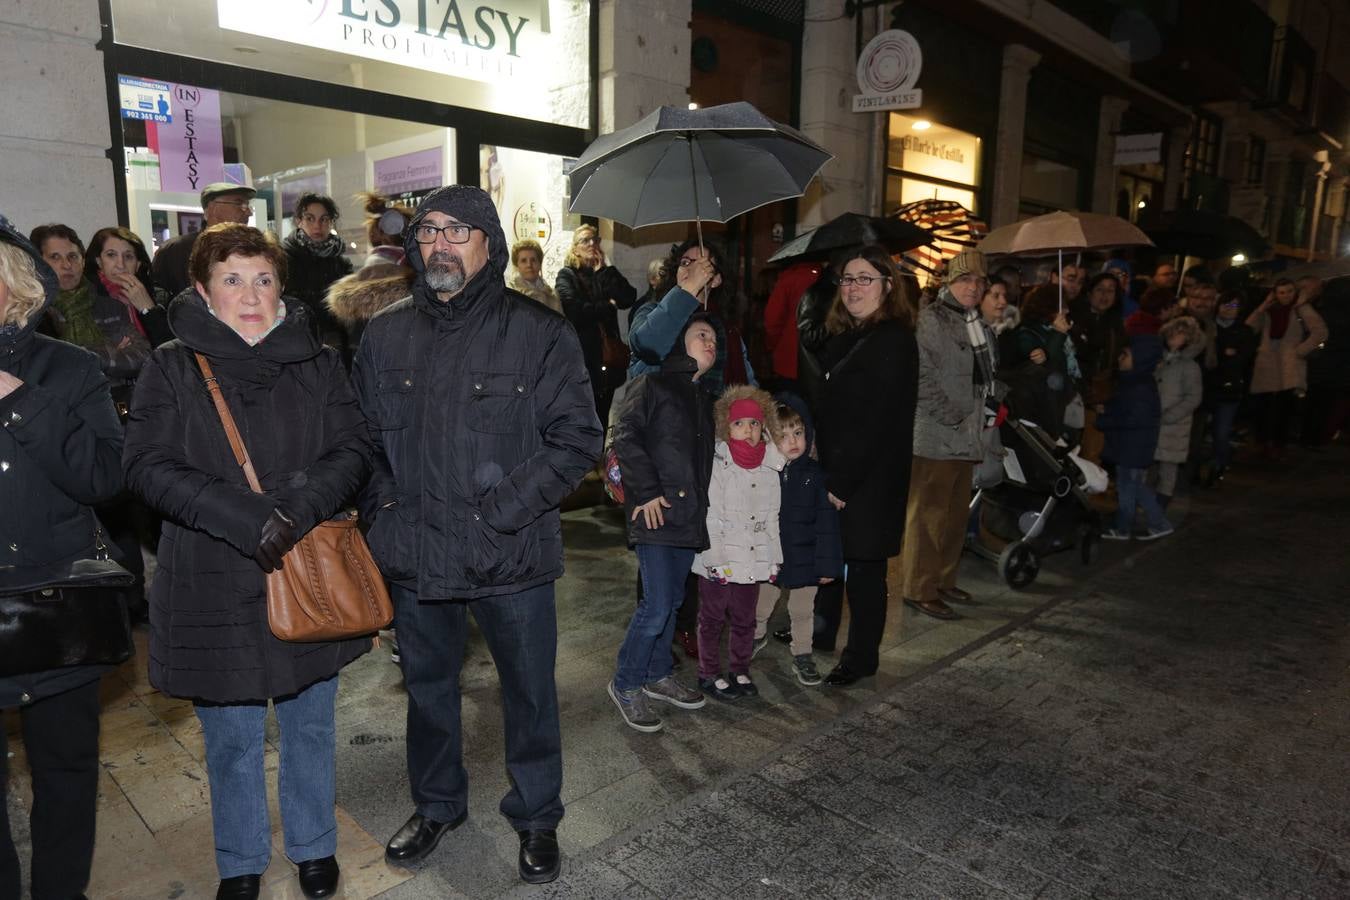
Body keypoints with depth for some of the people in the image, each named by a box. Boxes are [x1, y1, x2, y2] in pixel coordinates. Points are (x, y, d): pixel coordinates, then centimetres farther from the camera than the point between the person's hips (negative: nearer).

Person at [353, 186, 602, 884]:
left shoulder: (539, 333, -8)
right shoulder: (385, 334, 4)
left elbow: (577, 438, -11)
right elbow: (361, 434, 12)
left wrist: (501, 512, -17)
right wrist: (381, 505, -3)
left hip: (512, 558, -3)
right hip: (413, 556, 4)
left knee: (529, 693, 13)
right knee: (427, 688, 22)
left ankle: (536, 816, 38)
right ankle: (437, 804, 47)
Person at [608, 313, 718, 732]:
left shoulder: (704, 398, 20)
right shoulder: (653, 384, -3)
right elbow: (625, 437, -12)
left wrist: (700, 502, 12)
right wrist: (646, 491, -16)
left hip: (689, 513, 8)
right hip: (656, 511, -8)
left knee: (672, 601, 15)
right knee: (657, 605, -9)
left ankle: (657, 676, 30)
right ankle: (625, 684, 8)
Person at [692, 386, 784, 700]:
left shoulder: (770, 468, 5)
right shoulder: (717, 464, -11)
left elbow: (772, 518, 10)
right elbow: (710, 517, -13)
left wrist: (774, 559, 8)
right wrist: (715, 559, -17)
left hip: (752, 561, 5)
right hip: (719, 562, -5)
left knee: (744, 619, 17)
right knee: (712, 619, 10)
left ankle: (739, 670, 34)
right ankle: (709, 673, 25)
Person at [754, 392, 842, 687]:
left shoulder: (816, 474, -12)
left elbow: (827, 521, -9)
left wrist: (828, 563, -10)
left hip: (804, 559, -1)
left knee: (802, 611, 16)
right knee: (759, 607, 21)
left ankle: (802, 655, 34)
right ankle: (758, 636, 49)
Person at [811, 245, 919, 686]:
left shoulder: (893, 341, -15)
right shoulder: (844, 336, 12)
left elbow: (876, 423, -20)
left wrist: (841, 482, -20)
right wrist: (822, 473, 7)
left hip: (868, 480, -8)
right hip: (833, 471, 8)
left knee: (862, 565, 4)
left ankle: (862, 656, 20)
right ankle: (821, 631, 37)